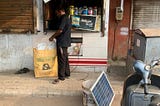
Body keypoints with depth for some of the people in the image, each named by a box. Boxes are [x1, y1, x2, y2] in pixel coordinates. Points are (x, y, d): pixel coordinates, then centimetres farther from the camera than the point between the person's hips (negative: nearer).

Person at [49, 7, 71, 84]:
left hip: (62, 42, -10)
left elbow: (60, 30, -21)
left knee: (61, 59, -7)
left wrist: (52, 37, -9)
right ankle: (67, 74, 23)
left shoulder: (63, 18, -13)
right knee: (65, 58, 15)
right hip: (65, 42, 10)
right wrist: (55, 37, 19)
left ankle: (61, 77, -4)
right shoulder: (67, 18, 19)